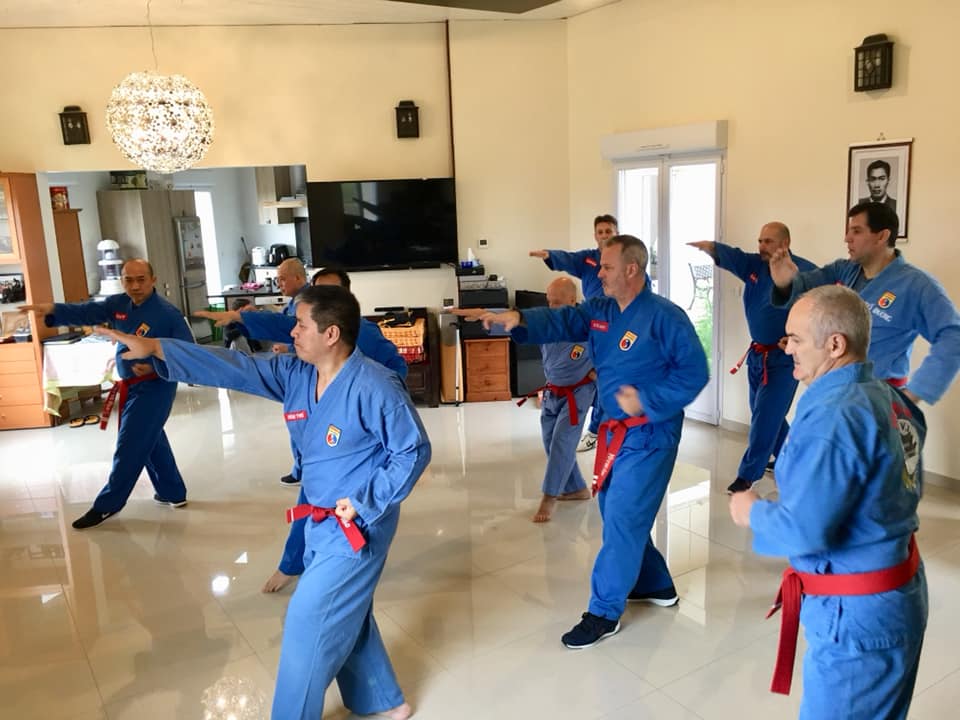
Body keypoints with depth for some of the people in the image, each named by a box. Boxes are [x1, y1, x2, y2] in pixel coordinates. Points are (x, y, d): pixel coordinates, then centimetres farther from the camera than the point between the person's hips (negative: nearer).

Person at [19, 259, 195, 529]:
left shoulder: (168, 314, -19)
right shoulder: (117, 304, 2)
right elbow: (85, 312, -8)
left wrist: (156, 367, -29)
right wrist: (53, 309, -26)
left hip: (155, 387, -8)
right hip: (130, 386, 8)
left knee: (130, 446, 0)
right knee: (151, 441, 18)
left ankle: (107, 505, 13)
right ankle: (173, 493, 33)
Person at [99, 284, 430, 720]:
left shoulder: (374, 388, -25)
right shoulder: (295, 373, -3)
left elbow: (414, 451, -19)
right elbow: (234, 368, -4)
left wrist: (364, 502, -20)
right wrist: (156, 349, -10)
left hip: (359, 524, -8)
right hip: (321, 520, 8)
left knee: (309, 620, 0)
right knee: (344, 616, 22)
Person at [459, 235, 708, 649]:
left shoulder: (664, 316, -16)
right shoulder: (599, 311, 5)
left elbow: (694, 372, -15)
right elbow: (558, 322, -9)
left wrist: (647, 401, -22)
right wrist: (516, 319, -27)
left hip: (649, 436, -8)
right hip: (615, 431, 8)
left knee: (622, 519, -3)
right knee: (618, 515, 18)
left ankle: (604, 613, 11)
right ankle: (656, 585, 40)